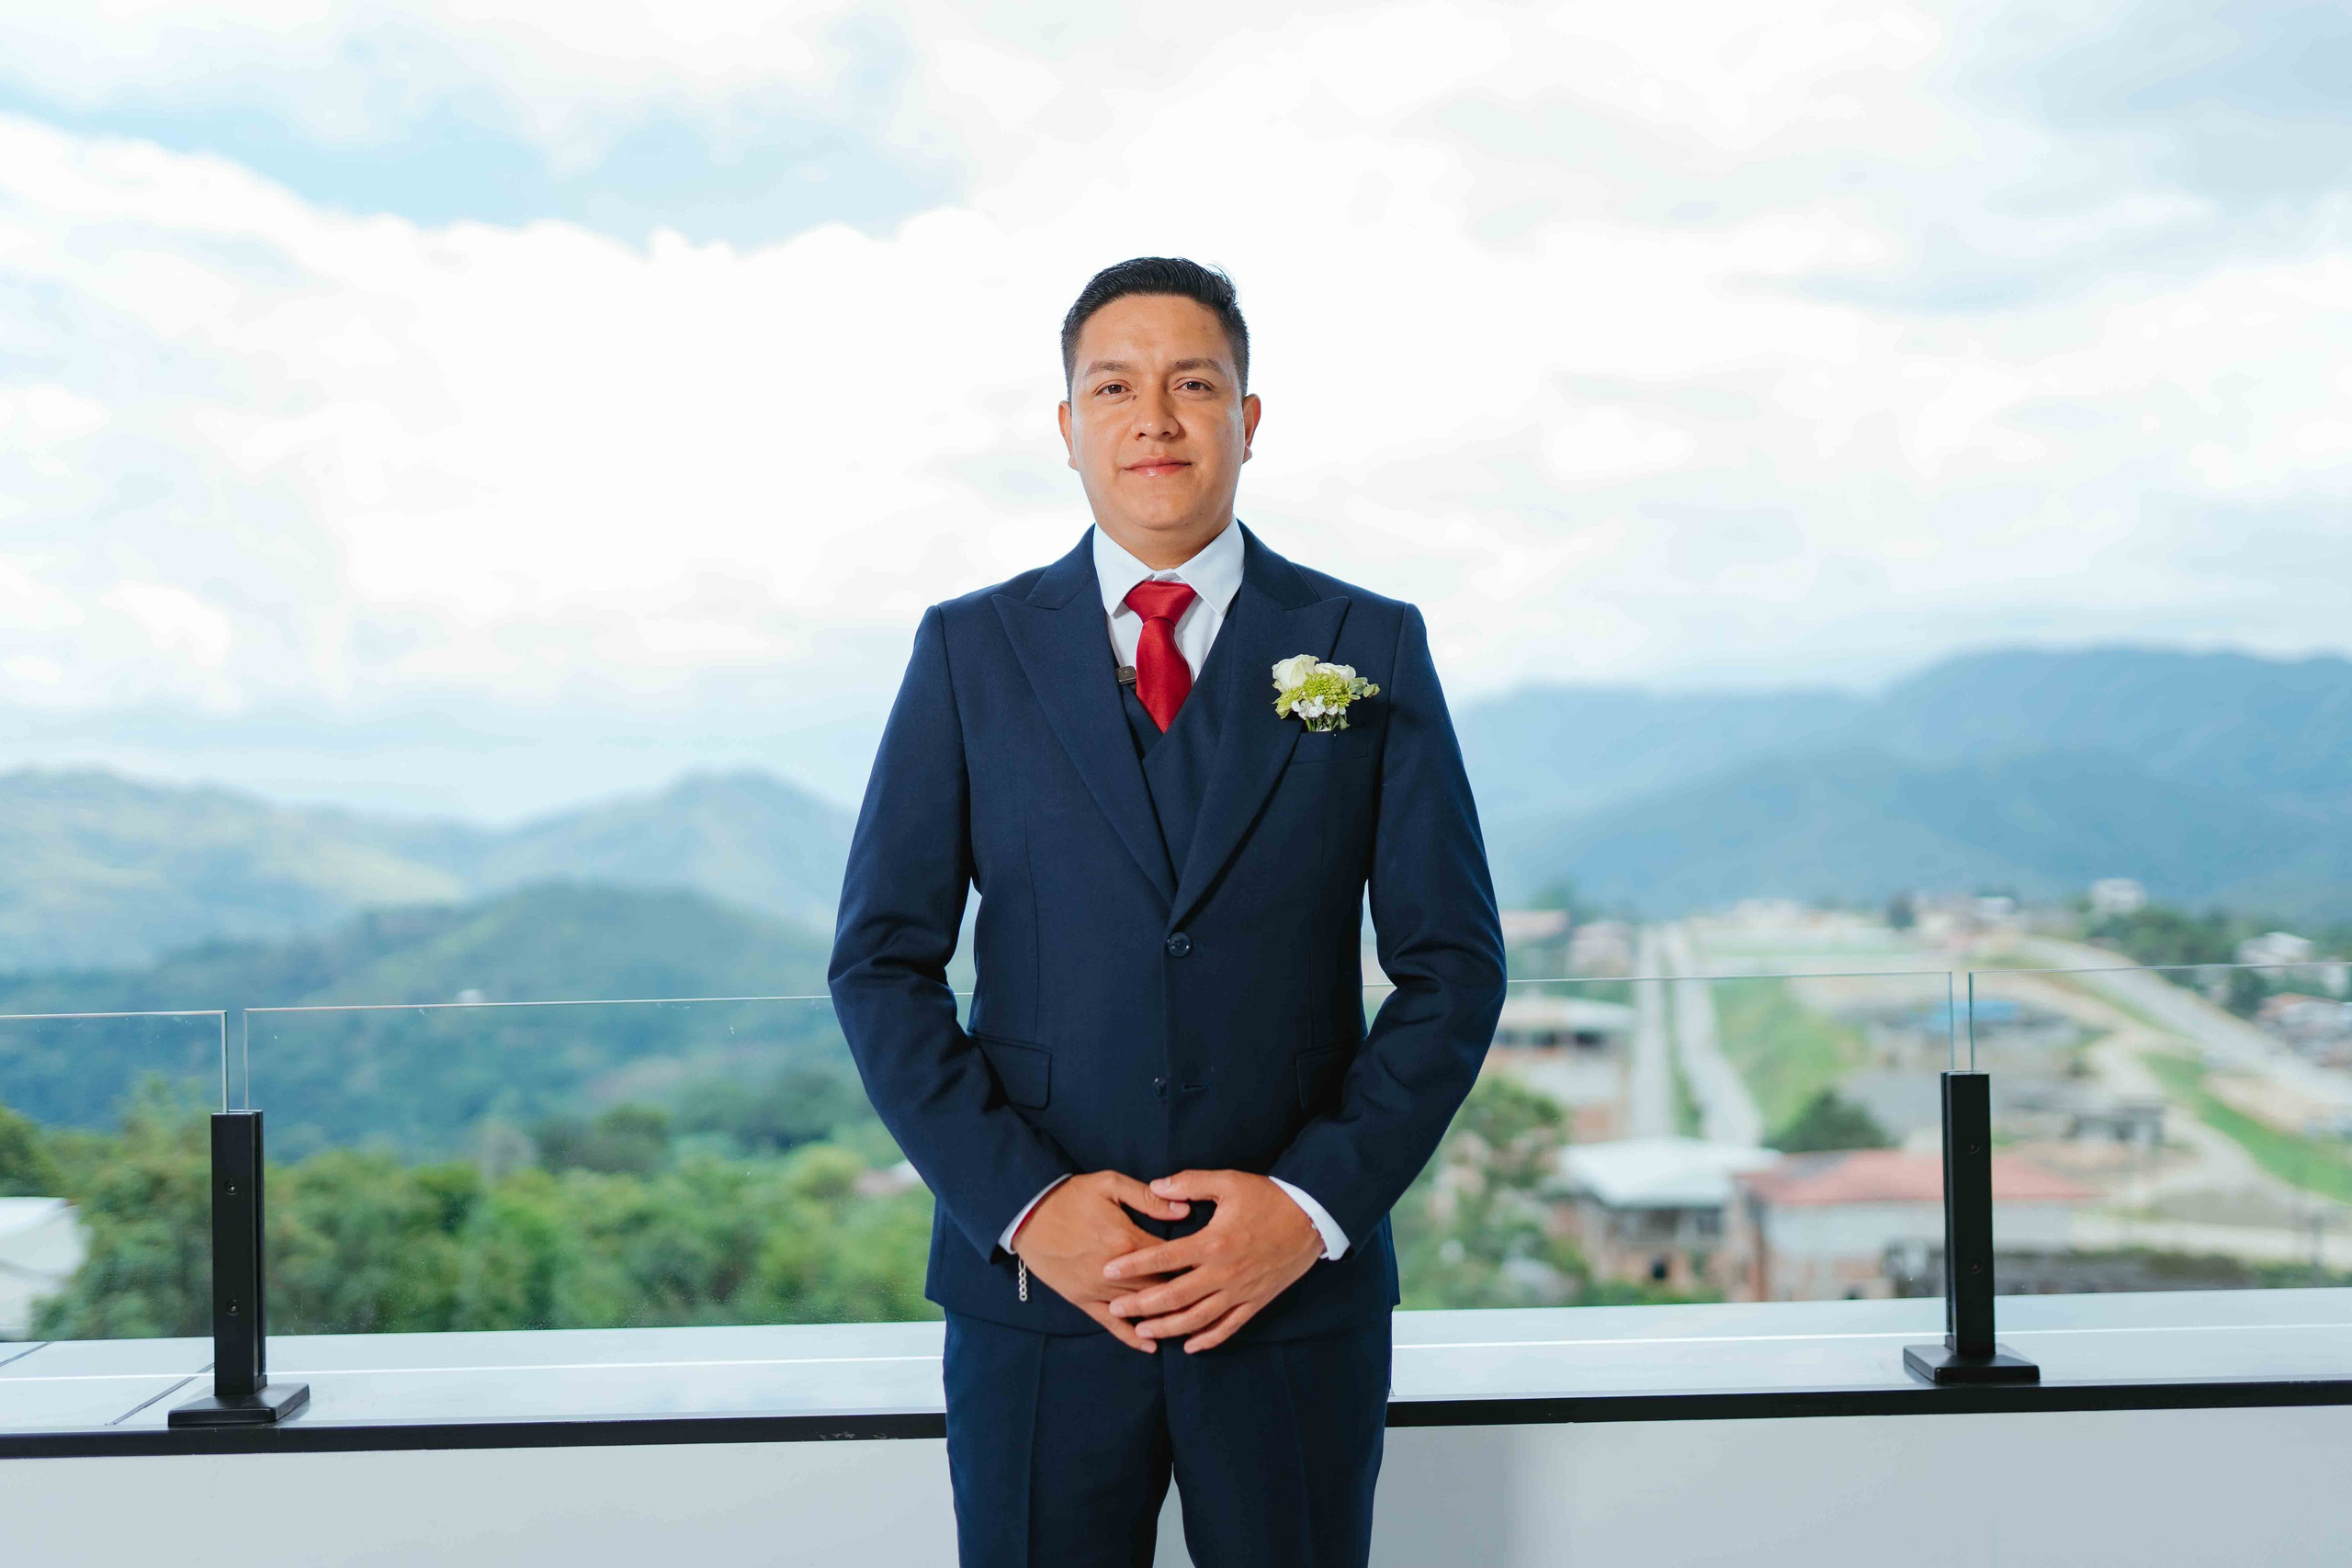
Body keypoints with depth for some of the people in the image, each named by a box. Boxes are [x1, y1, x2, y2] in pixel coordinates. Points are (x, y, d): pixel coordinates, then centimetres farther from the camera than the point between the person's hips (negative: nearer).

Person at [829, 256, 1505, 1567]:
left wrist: (1317, 1203, -10)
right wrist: (1020, 1202, -10)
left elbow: (1455, 965, 1)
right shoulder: (970, 651, 4)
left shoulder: (1371, 648, 3)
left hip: (1299, 1286, 0)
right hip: (1036, 1285, 0)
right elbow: (882, 964, 2)